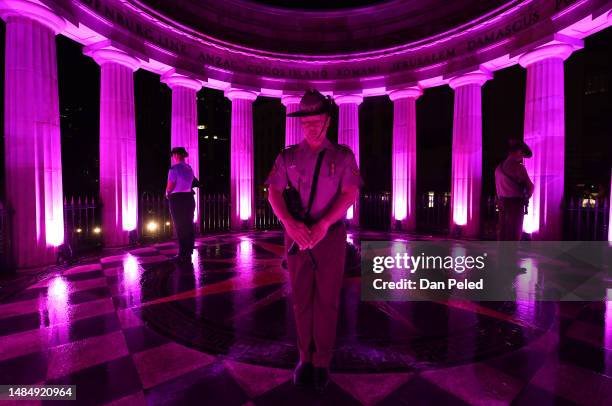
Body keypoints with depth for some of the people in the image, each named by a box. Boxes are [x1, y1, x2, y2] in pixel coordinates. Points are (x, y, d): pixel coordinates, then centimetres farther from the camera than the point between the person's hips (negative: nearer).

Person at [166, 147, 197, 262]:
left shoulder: (174, 168, -12)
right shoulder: (189, 168, 10)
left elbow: (169, 187, -14)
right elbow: (187, 184, 11)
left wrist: (167, 194, 7)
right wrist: (171, 193, 13)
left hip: (177, 199, -7)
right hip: (189, 198, 7)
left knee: (180, 227, 0)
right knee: (189, 226, 10)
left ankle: (183, 255, 6)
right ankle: (188, 253, 18)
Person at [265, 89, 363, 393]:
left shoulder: (342, 156, 3)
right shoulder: (288, 157, 6)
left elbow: (350, 193, -8)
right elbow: (274, 192, -4)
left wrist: (323, 224, -22)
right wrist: (289, 223, -22)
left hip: (331, 236, -1)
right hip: (297, 236, 2)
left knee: (327, 300, 6)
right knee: (301, 299, 9)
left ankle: (322, 362, 24)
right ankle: (305, 358, 28)